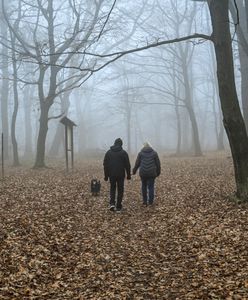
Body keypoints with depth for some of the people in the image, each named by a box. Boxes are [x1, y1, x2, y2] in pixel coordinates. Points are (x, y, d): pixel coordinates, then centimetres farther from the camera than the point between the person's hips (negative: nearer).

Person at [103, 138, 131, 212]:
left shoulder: (108, 152, 4)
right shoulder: (123, 152, -4)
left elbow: (105, 165, 5)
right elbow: (127, 165, -3)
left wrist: (106, 176, 11)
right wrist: (128, 175, 5)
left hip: (111, 175, 2)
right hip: (121, 175, -2)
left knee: (112, 188, 18)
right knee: (120, 190, 7)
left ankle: (112, 203, -1)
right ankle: (118, 207, 8)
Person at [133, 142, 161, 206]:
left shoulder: (141, 153, 3)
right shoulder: (154, 153, 4)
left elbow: (137, 163, 5)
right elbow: (158, 163, 6)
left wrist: (134, 171, 18)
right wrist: (158, 172, 16)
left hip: (143, 173, 0)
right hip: (152, 173, 0)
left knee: (144, 186, 12)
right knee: (151, 187, 5)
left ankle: (145, 201, 14)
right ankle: (150, 201, 4)